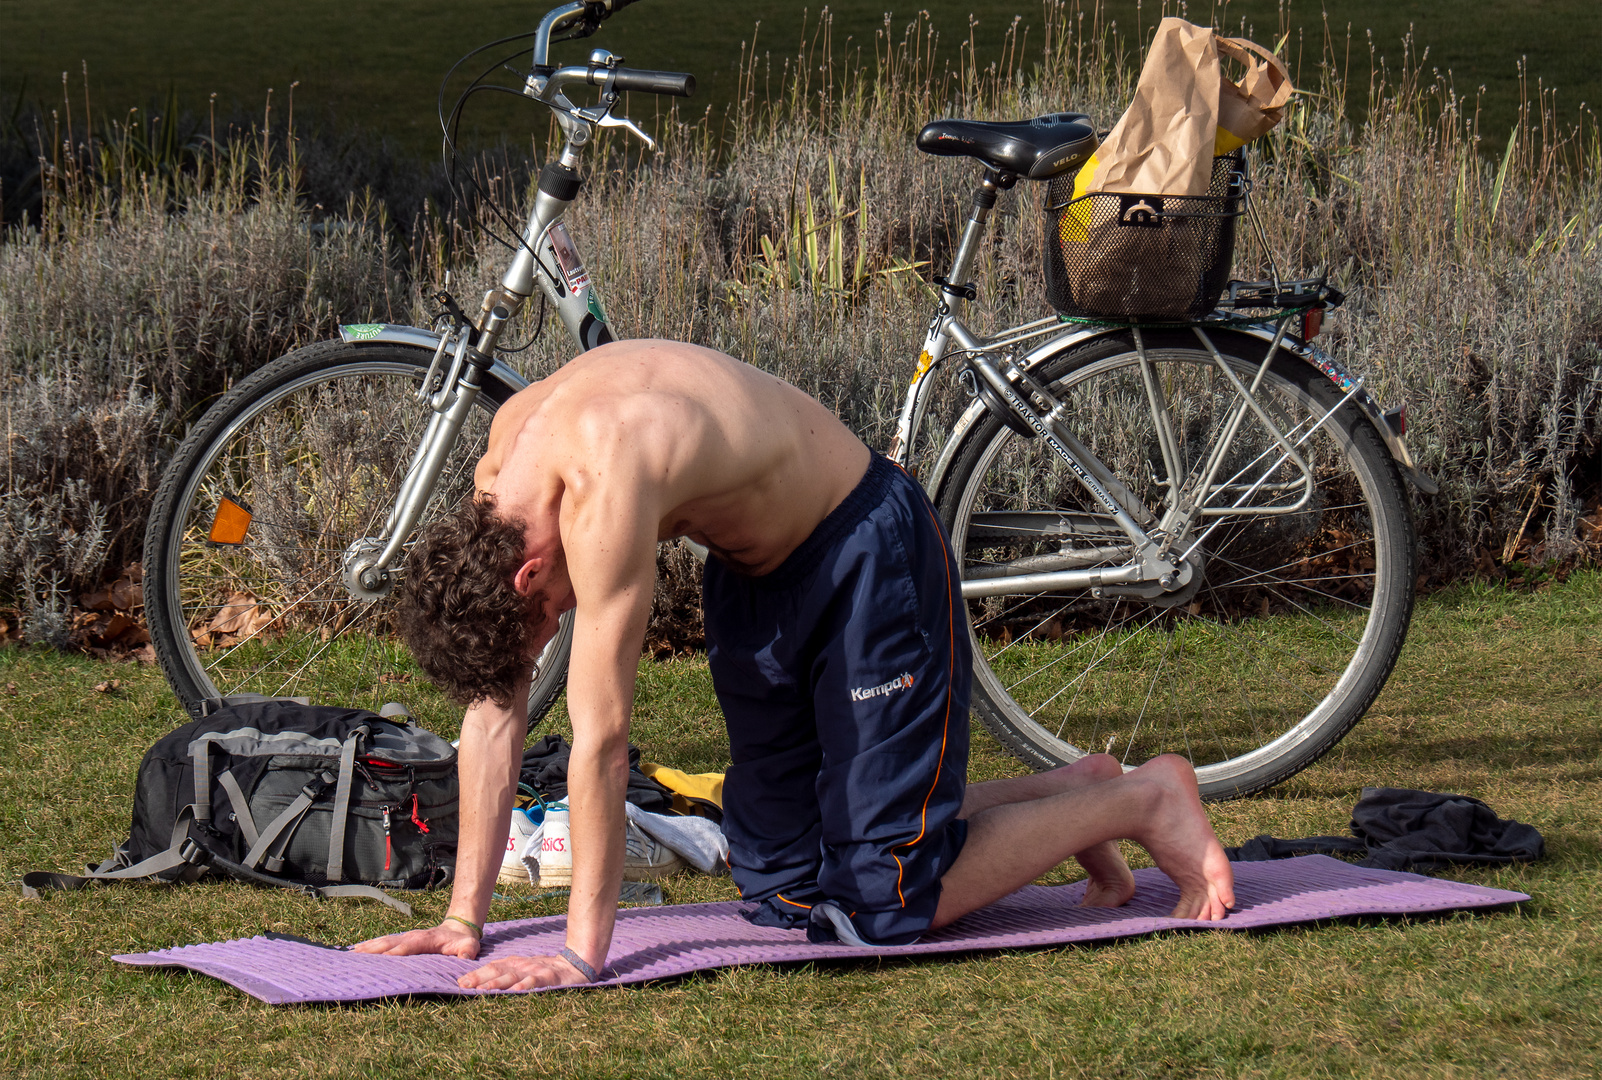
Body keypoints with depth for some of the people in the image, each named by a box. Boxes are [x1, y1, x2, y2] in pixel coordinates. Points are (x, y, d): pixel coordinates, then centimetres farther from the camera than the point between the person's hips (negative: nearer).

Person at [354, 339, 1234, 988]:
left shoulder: (603, 481, -36)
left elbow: (600, 736, -34)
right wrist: (462, 916, -4)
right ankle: (1063, 796, 24)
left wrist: (582, 950, -30)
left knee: (888, 904, -10)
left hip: (867, 558, -9)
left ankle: (1141, 803, 9)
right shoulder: (500, 469, -10)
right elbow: (493, 709, -4)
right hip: (755, 574, 9)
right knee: (786, 889, 10)